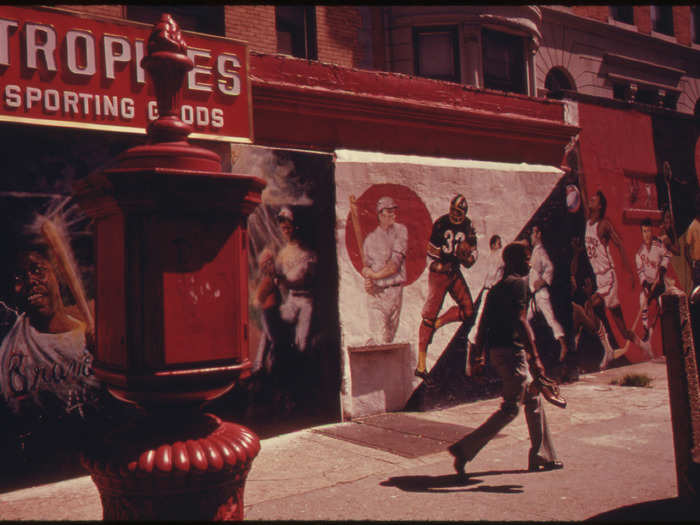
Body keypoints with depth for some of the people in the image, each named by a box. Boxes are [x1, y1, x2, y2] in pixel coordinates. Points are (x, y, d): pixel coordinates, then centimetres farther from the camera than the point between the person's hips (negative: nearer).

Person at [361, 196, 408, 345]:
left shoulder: (401, 231, 3)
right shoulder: (370, 239, 2)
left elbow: (395, 265, -6)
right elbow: (367, 267, 0)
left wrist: (374, 275, -9)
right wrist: (369, 283, -21)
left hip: (396, 291, 2)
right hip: (377, 293, -2)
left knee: (389, 337, 11)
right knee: (379, 339, -11)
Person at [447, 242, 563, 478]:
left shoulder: (496, 287, 16)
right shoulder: (518, 282, -11)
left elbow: (483, 324, 16)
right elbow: (521, 320, -21)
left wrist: (478, 357, 18)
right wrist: (535, 358, -23)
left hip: (497, 351, 10)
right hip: (512, 350, -10)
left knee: (533, 399, 18)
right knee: (510, 408, -4)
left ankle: (542, 457, 26)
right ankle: (465, 449, -8)